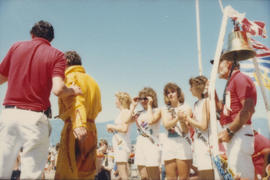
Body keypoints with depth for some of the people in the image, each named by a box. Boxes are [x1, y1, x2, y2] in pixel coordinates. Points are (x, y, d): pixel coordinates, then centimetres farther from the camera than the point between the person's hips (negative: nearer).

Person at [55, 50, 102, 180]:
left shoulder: (70, 77, -3)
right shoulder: (91, 80, 21)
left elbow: (75, 101, -22)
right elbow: (98, 108, 24)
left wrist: (78, 124, -35)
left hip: (74, 131, -8)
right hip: (92, 131, 8)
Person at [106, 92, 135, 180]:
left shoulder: (125, 112, -10)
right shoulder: (123, 112, 17)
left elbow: (124, 128, -22)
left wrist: (111, 126, -10)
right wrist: (112, 129, 8)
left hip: (122, 144, -10)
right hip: (120, 144, 10)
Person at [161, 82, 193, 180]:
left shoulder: (186, 108, 4)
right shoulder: (165, 110, 15)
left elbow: (185, 130, -5)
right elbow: (166, 125, -5)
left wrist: (182, 120, -26)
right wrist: (177, 118, -22)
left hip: (183, 143, -3)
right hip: (169, 144, 3)